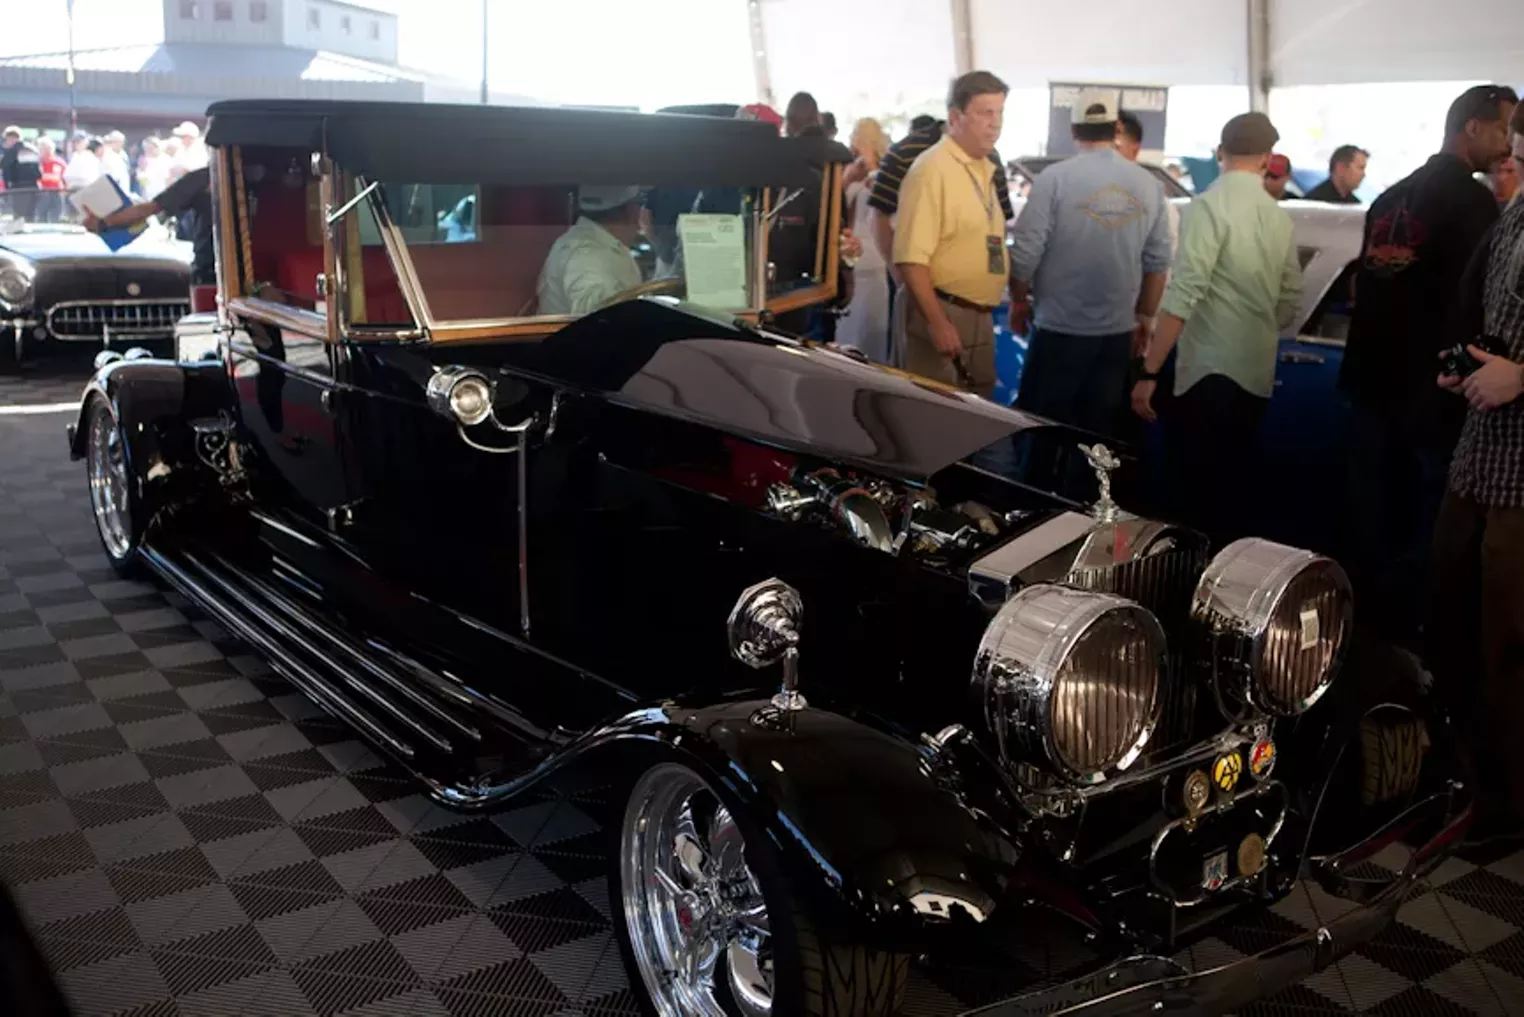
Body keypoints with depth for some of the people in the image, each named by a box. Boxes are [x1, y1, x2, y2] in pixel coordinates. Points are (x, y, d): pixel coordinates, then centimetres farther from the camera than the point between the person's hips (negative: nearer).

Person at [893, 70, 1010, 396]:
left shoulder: (985, 169, 13)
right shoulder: (932, 169, -15)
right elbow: (911, 257, -22)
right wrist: (937, 322, -25)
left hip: (981, 319, 9)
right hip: (942, 314, -9)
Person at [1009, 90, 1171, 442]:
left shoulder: (1054, 178, -10)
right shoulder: (1149, 185, 1)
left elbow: (1026, 252, -10)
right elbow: (1158, 261, 3)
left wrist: (1019, 301, 6)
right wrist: (1145, 318, 15)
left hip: (1060, 329, -4)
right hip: (1119, 332, 4)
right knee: (1100, 433, 12)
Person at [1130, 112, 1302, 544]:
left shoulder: (1212, 205, -11)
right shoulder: (1278, 216, 9)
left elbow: (1184, 294, -19)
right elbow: (1290, 299, 13)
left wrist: (1149, 371, -18)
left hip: (1211, 372, -7)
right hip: (1256, 375, 7)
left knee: (1200, 497, -2)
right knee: (1230, 489, 17)